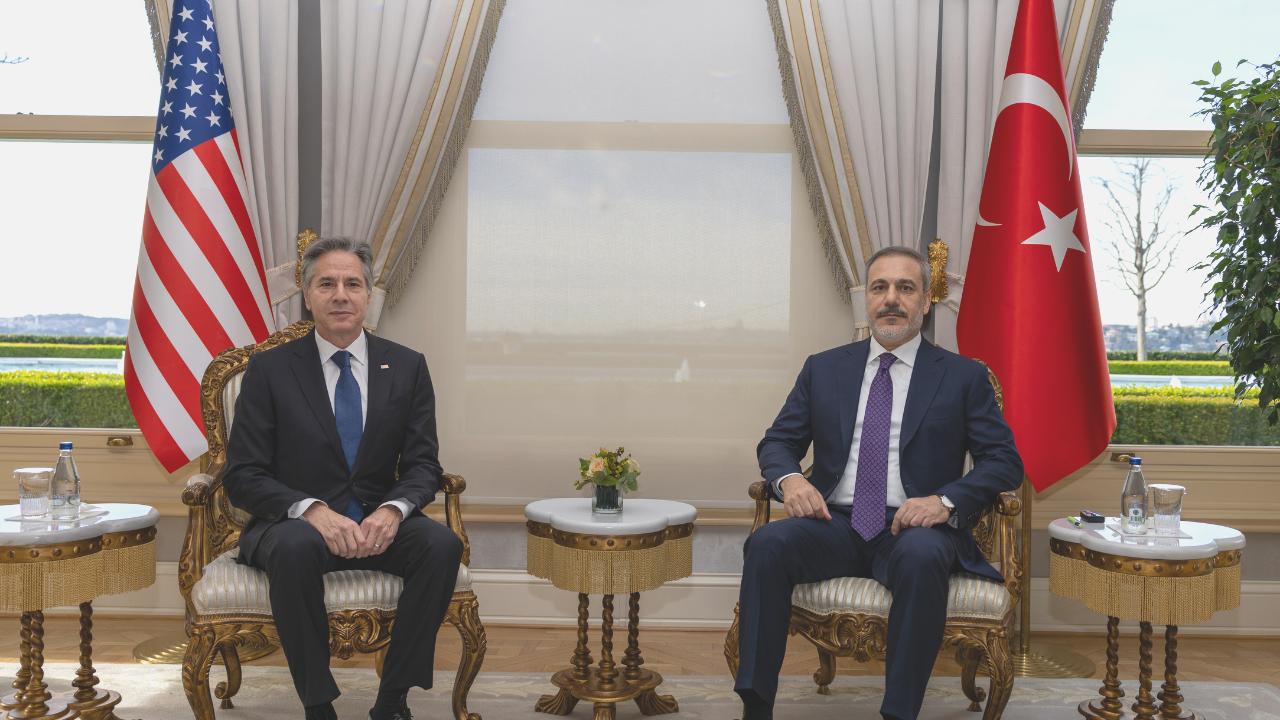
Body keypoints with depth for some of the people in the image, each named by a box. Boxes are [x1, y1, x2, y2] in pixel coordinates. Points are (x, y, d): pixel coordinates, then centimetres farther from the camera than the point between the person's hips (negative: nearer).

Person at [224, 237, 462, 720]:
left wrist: (393, 509, -20)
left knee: (443, 544, -28)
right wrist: (312, 509, -24)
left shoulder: (407, 367, 5)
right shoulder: (270, 369, -1)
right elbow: (243, 476, -5)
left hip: (377, 522, 2)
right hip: (294, 523, -2)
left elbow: (423, 464, 3)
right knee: (296, 549, -36)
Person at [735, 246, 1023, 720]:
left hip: (914, 528, -2)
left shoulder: (964, 377, 9)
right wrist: (789, 478, -9)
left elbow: (1004, 461, 3)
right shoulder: (823, 369, 16)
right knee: (767, 543, -28)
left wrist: (946, 501, -16)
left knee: (922, 556, -37)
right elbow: (777, 442, 15)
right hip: (835, 524, 2)